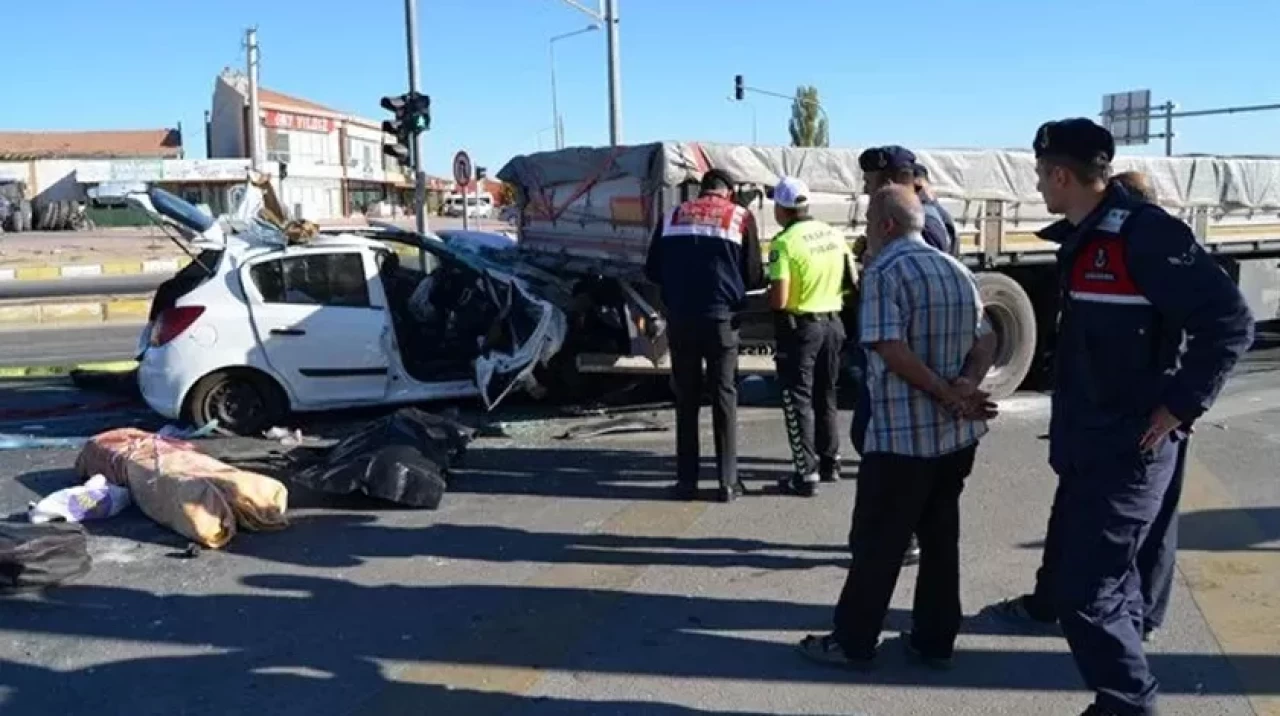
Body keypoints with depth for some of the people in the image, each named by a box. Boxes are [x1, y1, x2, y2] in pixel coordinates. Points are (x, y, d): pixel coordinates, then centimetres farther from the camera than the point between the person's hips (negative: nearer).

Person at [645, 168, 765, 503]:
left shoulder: (674, 215, 10)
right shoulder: (740, 217, 3)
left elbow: (652, 270, 12)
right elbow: (754, 277, 1)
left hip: (680, 318, 2)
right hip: (721, 318, -2)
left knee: (686, 399, 9)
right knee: (724, 397, 6)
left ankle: (686, 481, 10)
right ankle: (728, 482, 8)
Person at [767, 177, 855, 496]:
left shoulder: (784, 242, -18)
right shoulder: (834, 234, 3)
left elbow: (778, 300, -22)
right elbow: (851, 281, 13)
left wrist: (766, 299, -1)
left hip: (800, 326, -7)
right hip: (832, 322, 7)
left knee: (798, 400, 1)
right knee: (826, 397, 19)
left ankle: (806, 475, 1)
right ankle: (830, 463, 29)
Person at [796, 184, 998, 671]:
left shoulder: (883, 272, -12)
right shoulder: (957, 270, 13)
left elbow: (893, 351, -21)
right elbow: (986, 341, 11)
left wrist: (949, 395, -14)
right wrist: (966, 386, -5)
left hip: (903, 434, -7)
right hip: (957, 433, 7)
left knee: (877, 541, 3)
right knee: (941, 537, 14)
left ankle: (853, 642, 12)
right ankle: (935, 641, 21)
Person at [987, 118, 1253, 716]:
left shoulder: (1143, 233, -18)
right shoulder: (1083, 239, 10)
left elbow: (1228, 322, -22)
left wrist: (1179, 408, -18)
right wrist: (1072, 424, 15)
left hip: (1128, 451, -10)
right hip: (1091, 446, 10)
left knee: (1085, 594, -7)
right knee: (1070, 575, 17)